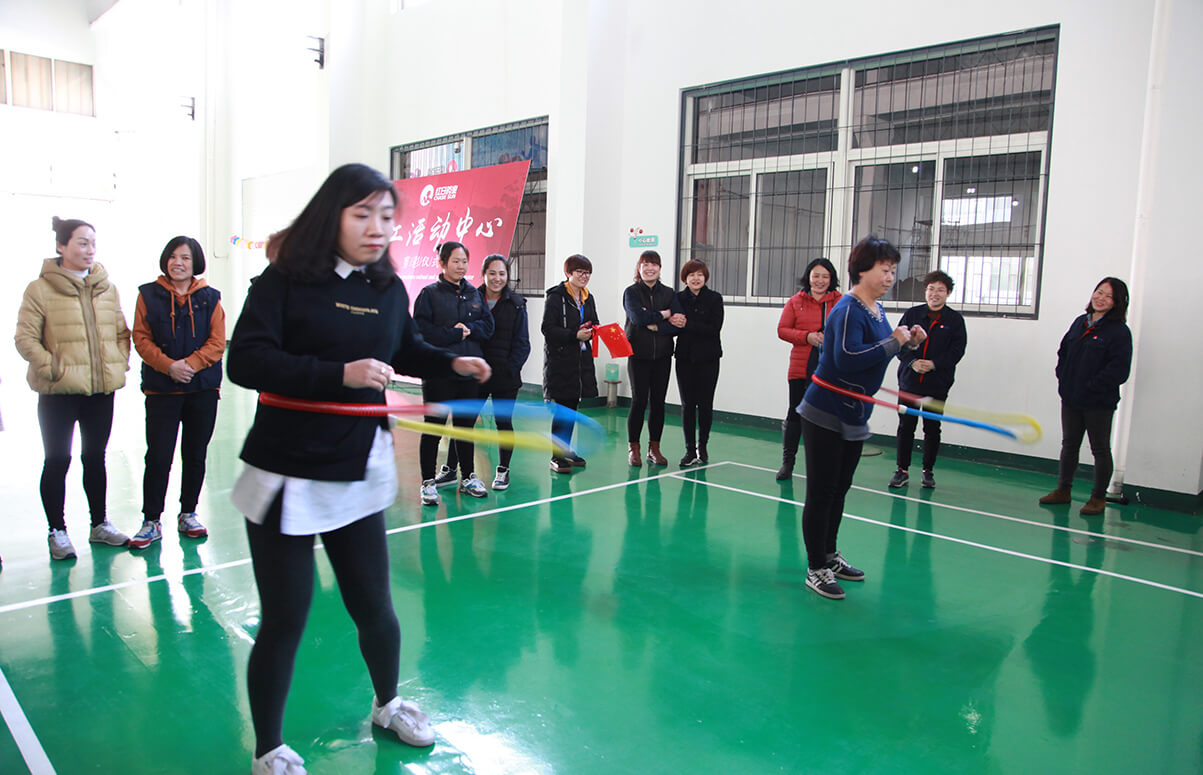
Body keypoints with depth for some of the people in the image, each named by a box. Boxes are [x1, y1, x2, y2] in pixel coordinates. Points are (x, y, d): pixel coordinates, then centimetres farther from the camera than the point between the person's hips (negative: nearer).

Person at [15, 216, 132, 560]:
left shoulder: (107, 288, 9)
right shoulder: (40, 289, -5)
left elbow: (121, 331, 16)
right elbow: (25, 338, -6)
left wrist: (120, 362, 3)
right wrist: (52, 368, -14)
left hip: (101, 390, 4)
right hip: (59, 392, -4)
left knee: (95, 457, 14)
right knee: (57, 460, 3)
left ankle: (100, 524, 26)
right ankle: (57, 531, 15)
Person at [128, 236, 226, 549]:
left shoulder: (209, 298, 4)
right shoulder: (149, 295, 3)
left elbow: (217, 342, -1)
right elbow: (141, 338, -2)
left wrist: (191, 363, -16)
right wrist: (168, 366, -16)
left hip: (203, 388, 1)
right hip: (161, 389, -1)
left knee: (195, 456, 10)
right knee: (158, 457, -4)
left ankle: (188, 514, 25)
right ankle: (151, 521, 9)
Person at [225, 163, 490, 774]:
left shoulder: (389, 289, 6)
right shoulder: (286, 281, -10)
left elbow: (408, 352, 22)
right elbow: (245, 361, -21)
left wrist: (454, 363, 3)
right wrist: (340, 374, -28)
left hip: (359, 474, 5)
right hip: (286, 476, -4)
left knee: (374, 607, 14)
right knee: (284, 622, 4)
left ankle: (387, 705, 43)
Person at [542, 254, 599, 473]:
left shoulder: (588, 298, 15)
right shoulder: (556, 297, -8)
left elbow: (594, 323, 20)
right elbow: (547, 328, -15)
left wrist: (595, 330, -4)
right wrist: (575, 335, -22)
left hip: (582, 358, 7)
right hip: (559, 359, -7)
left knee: (572, 406, 13)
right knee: (561, 408, -6)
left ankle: (566, 450, 24)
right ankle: (557, 457, 0)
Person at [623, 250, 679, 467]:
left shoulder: (669, 293, 8)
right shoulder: (631, 292, 1)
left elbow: (677, 325, -3)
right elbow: (637, 317, -17)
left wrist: (654, 325, -14)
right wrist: (662, 315, -8)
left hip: (662, 355, 3)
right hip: (638, 353, -3)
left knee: (658, 401, 5)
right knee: (639, 401, -4)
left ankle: (654, 448, 15)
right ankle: (633, 448, 8)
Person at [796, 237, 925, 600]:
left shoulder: (877, 310, 10)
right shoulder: (849, 309, -18)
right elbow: (847, 358, -31)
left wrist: (907, 342, 4)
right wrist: (893, 343, -23)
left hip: (853, 415, 10)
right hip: (825, 415, -10)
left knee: (839, 490, 19)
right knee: (821, 492, -2)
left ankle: (830, 556, 33)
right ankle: (816, 569, 8)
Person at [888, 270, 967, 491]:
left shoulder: (955, 320, 2)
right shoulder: (912, 314, 5)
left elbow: (957, 350, -2)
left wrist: (934, 364, -15)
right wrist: (912, 362, -15)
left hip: (937, 383, -1)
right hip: (909, 380, 1)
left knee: (932, 428, 7)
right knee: (906, 426, 2)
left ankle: (928, 471, 20)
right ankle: (902, 471, 11)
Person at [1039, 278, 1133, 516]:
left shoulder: (1119, 332, -12)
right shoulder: (1080, 323, 6)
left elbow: (1118, 371, -17)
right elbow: (1063, 351, 16)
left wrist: (1091, 387, -17)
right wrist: (1063, 378, 5)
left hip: (1099, 403, -6)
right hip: (1071, 398, 6)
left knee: (1100, 450, 7)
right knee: (1069, 445, 16)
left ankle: (1098, 498, 18)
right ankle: (1063, 490, 29)